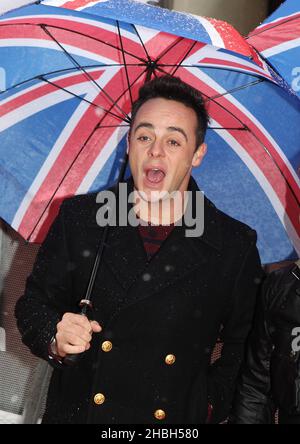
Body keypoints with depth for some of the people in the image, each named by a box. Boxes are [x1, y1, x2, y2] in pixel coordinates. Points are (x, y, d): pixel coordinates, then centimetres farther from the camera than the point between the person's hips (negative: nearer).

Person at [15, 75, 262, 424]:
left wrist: (213, 404, -7)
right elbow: (33, 302, 0)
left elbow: (243, 346, 2)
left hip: (178, 423, -1)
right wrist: (54, 336, -18)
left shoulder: (237, 247, -9)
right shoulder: (78, 217, -7)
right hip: (74, 412, 2)